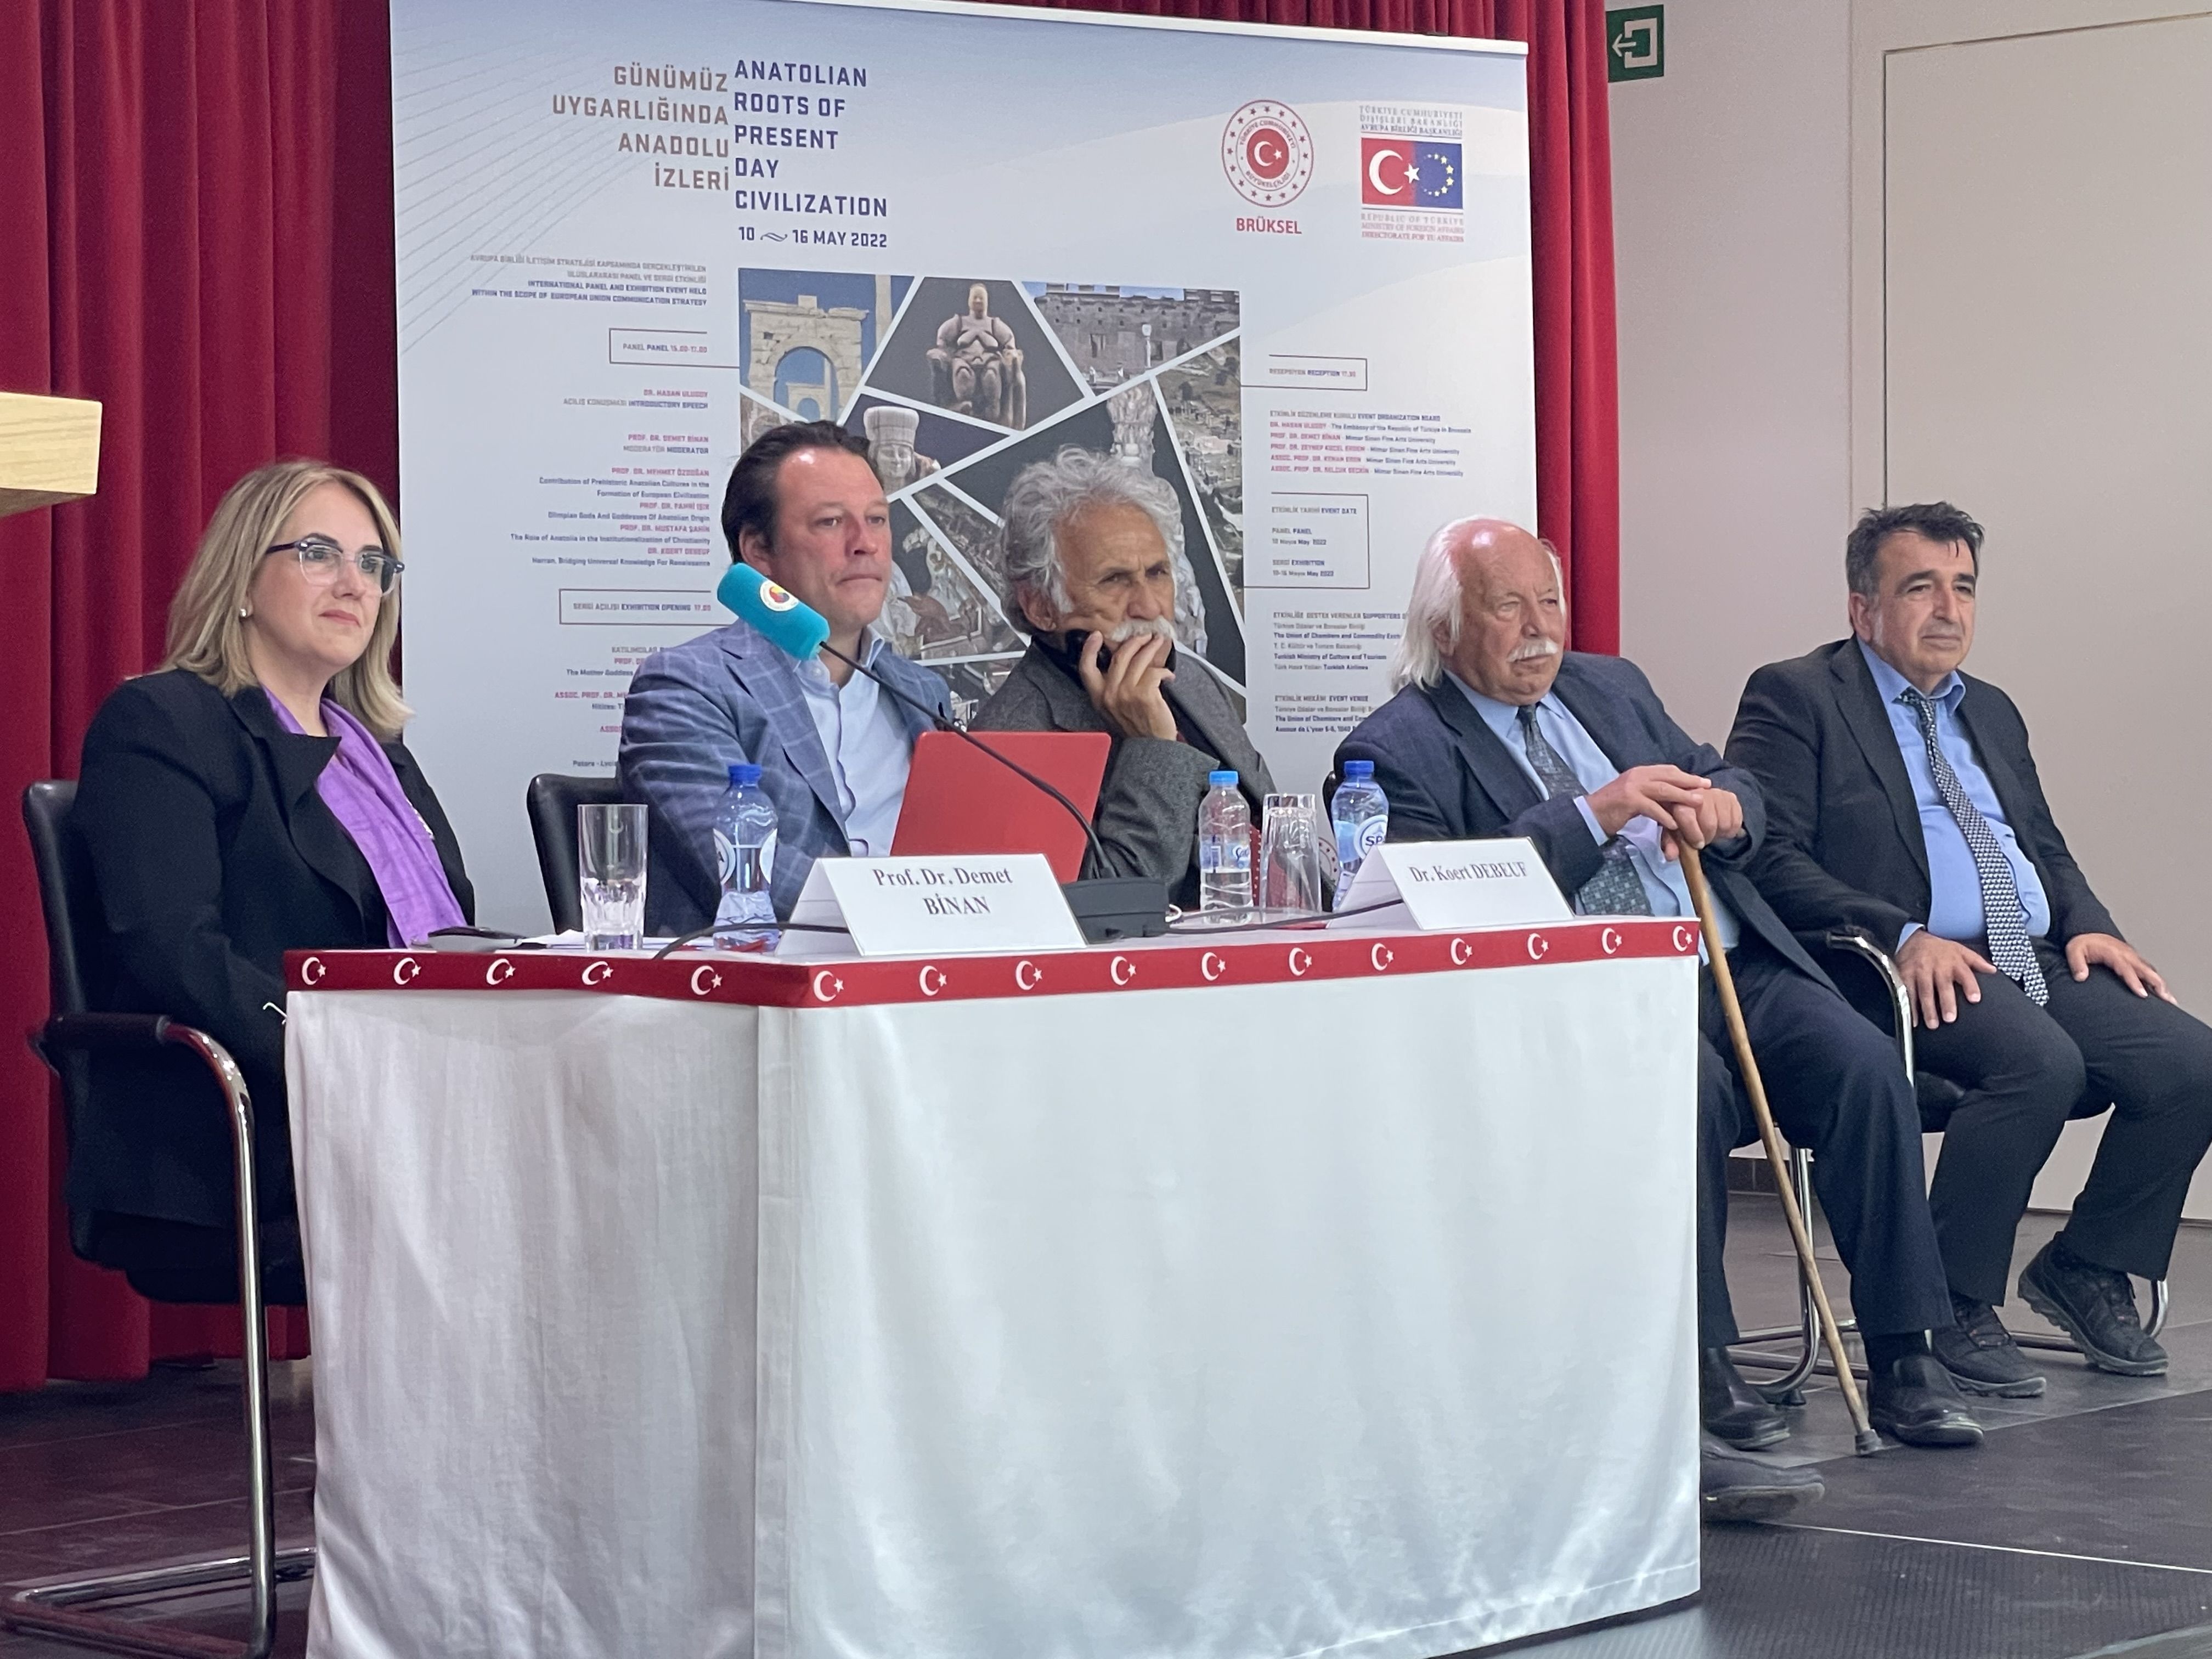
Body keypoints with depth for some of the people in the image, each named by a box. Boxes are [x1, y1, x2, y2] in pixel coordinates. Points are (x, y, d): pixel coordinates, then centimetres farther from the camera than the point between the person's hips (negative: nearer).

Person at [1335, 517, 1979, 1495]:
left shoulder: (1609, 687, 22)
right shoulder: (1397, 750, 1)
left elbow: (1736, 791, 21)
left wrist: (1721, 806, -4)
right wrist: (1594, 814, -18)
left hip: (1729, 965, 6)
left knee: (1864, 1065, -20)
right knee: (1686, 1081, -35)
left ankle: (1901, 1361, -16)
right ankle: (1700, 1366, -23)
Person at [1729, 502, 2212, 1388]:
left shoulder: (1991, 711, 25)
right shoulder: (1794, 698, 1)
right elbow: (1770, 858, -10)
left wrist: (2088, 925, 5)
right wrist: (1903, 936, -22)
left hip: (2037, 964, 7)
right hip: (1903, 975, -7)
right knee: (2041, 1061, -34)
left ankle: (2085, 1271, 6)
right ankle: (1955, 1305, -17)